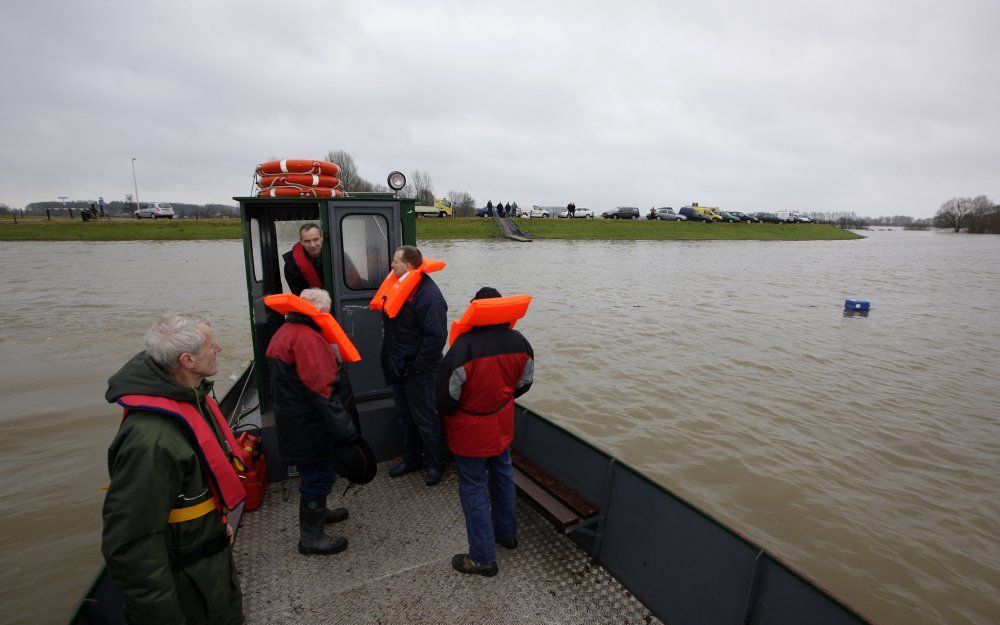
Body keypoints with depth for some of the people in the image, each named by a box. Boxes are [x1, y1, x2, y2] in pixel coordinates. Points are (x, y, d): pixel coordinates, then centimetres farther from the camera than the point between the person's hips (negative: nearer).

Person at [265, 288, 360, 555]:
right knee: (319, 476, 6)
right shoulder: (308, 338, -24)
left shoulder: (284, 332, 10)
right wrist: (347, 430, -25)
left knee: (315, 473, 26)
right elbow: (323, 391, -29)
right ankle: (311, 537, 22)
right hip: (309, 427, -10)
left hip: (292, 421, 10)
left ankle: (318, 512, 46)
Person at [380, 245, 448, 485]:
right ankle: (410, 460, 38)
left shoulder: (429, 295, -22)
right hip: (398, 368, 9)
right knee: (404, 417, 21)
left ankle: (435, 464, 25)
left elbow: (436, 337, -26)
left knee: (425, 419, 6)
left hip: (418, 371, -9)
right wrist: (391, 362, 13)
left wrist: (416, 367, -21)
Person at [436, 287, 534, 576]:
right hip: (502, 426, 6)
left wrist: (446, 412, 2)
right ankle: (507, 533, 46)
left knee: (474, 489, 10)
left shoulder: (463, 347, -30)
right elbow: (524, 383, 3)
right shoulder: (519, 342, -11)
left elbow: (447, 396, -21)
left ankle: (483, 558, 23)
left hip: (471, 432, -6)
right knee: (502, 476, 25)